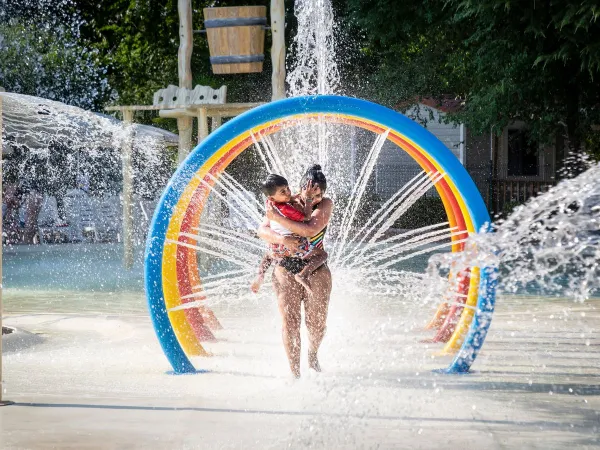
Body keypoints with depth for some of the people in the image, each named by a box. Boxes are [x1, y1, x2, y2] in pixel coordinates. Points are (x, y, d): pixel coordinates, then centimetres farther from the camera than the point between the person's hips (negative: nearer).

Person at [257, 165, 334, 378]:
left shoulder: (325, 205, -7)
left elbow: (310, 230, -24)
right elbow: (262, 231, -8)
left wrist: (277, 218, -26)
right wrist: (282, 239, -29)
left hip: (316, 270, 0)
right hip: (286, 270, 0)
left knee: (317, 323, 5)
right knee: (289, 322, -6)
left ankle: (313, 355, 36)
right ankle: (295, 373, 0)